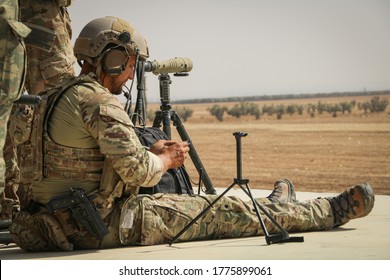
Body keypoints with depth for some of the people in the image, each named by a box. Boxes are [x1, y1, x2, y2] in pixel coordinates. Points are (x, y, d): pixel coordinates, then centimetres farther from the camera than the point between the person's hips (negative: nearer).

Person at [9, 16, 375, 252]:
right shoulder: (98, 102, -18)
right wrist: (166, 160, 0)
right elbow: (137, 171, -22)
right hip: (109, 224, -9)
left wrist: (152, 152, 15)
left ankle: (268, 208, 50)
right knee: (225, 211, 2)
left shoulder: (55, 100, 14)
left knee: (204, 204, 27)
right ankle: (332, 211, 14)